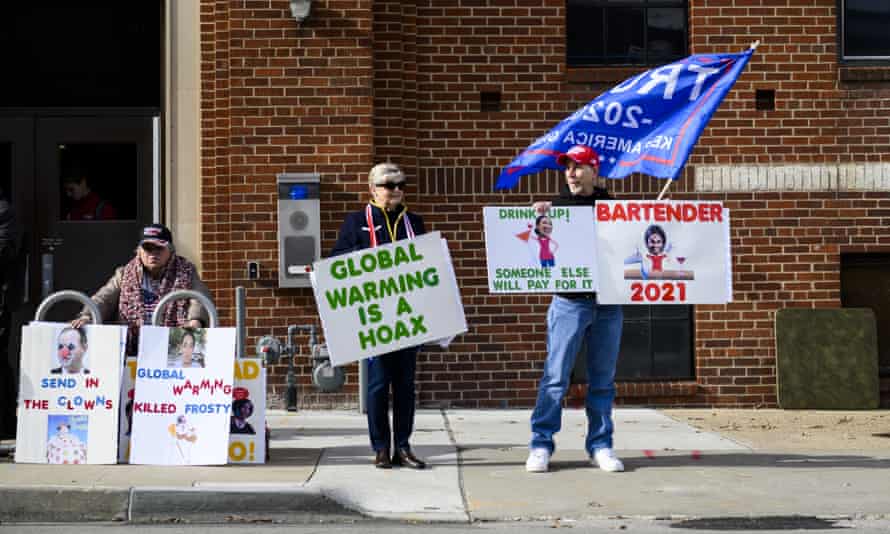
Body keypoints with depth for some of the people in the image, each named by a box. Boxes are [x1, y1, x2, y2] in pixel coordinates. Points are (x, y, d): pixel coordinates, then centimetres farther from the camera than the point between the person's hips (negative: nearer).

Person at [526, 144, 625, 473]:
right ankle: (541, 445, 1)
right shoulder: (556, 206, 6)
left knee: (603, 380, 8)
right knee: (555, 377, -4)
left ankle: (601, 446, 15)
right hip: (569, 302, -2)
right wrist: (538, 219, -16)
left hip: (608, 304, 2)